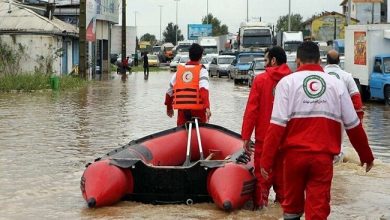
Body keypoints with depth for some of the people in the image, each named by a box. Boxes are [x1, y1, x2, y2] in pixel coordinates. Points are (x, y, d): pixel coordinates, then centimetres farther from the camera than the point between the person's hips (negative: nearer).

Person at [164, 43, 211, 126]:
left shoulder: (179, 70, 10)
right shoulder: (202, 70, -2)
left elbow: (169, 92, 15)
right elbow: (204, 90, -18)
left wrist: (169, 107, 29)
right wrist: (207, 107, -26)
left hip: (182, 110, 3)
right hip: (197, 109, -3)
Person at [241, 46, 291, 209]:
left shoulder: (261, 80, -8)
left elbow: (251, 110, -9)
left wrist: (246, 136, -3)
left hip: (264, 137, -2)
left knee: (262, 175, 7)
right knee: (282, 174, 13)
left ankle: (260, 205, 8)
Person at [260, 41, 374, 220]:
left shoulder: (287, 82, 0)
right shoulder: (336, 84, 6)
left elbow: (277, 125, -9)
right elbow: (353, 125, 10)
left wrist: (266, 160, -7)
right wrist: (366, 155, 21)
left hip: (295, 154, 0)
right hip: (323, 156, 0)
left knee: (292, 205, 18)